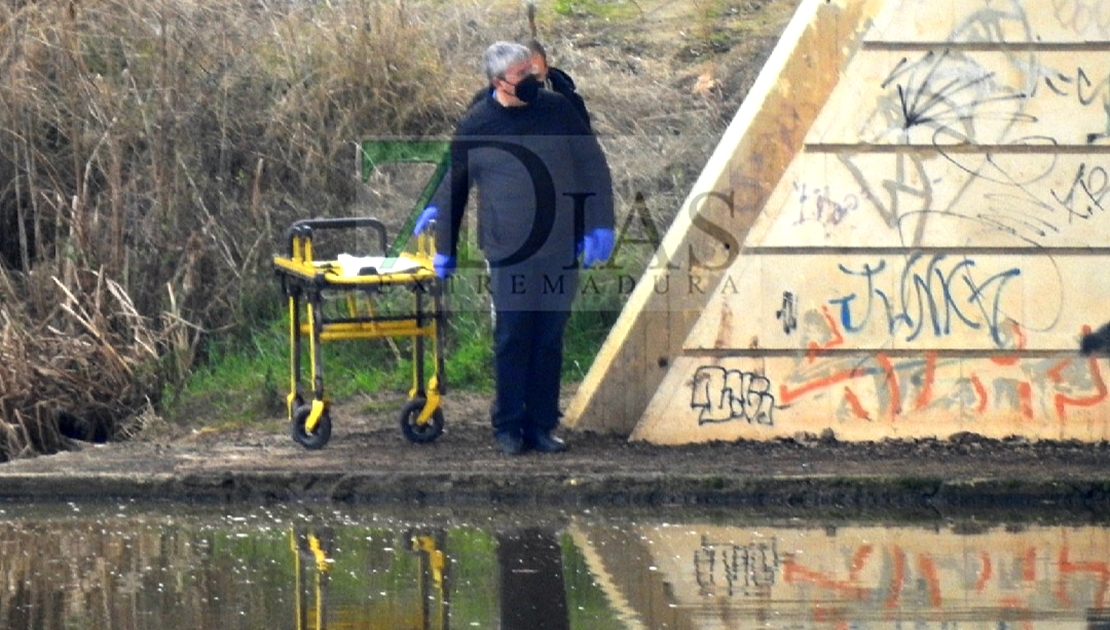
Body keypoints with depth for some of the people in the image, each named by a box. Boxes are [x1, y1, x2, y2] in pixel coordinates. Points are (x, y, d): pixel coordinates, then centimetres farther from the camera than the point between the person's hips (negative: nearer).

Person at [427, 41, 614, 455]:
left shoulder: (557, 111, 3)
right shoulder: (476, 126, -1)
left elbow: (593, 167, 8)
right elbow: (452, 188, 9)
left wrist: (598, 226, 0)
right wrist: (445, 249, 12)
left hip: (560, 251, 2)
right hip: (507, 254, -2)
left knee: (550, 340, 7)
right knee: (511, 340, -1)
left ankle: (542, 425, 14)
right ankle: (507, 427, 9)